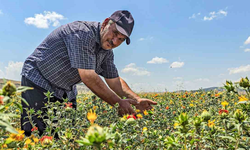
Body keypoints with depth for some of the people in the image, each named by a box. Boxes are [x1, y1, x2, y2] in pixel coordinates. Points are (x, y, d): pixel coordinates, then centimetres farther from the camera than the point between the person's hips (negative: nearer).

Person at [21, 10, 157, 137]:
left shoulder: (107, 51, 0)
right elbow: (88, 77, -33)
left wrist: (137, 100, -8)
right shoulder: (83, 33, -28)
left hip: (65, 92, 8)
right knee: (35, 133, -11)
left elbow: (114, 80, 6)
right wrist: (118, 103, -27)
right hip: (38, 81, -7)